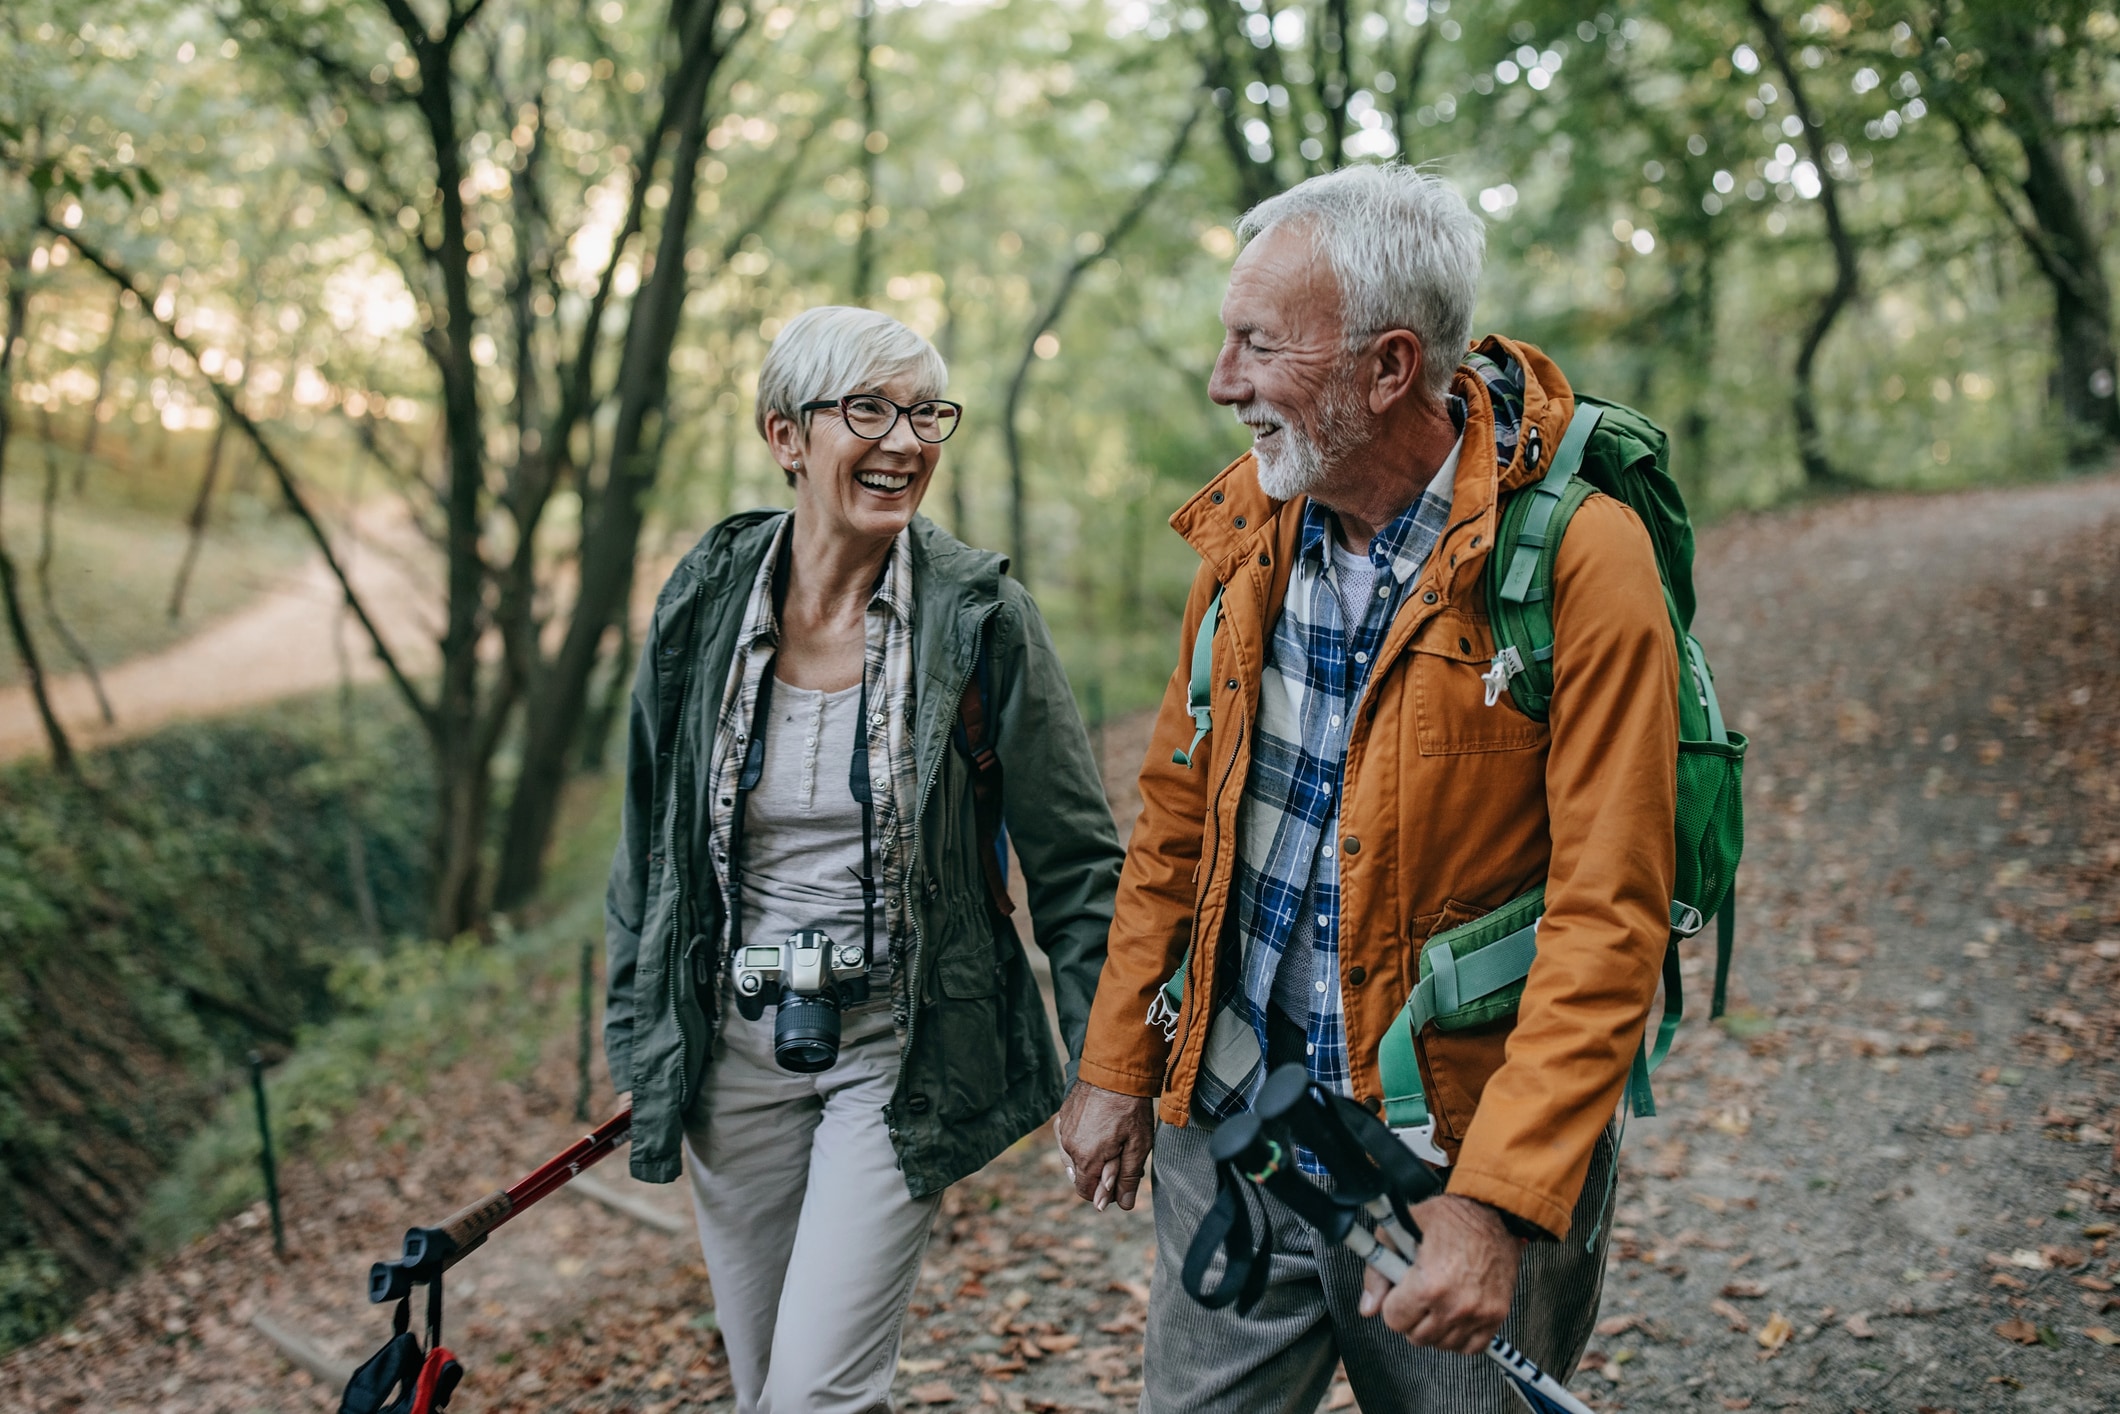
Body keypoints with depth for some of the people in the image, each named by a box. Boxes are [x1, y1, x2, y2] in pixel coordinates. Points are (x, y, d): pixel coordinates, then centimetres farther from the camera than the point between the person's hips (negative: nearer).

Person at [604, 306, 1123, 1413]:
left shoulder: (981, 617, -10)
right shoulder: (704, 604, -3)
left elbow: (1073, 864, -5)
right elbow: (648, 840, 8)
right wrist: (641, 1051, 10)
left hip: (899, 1051, -3)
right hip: (732, 1045, 4)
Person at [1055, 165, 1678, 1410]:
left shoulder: (1579, 556, -17)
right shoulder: (1249, 522, 1)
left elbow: (1607, 922, -19)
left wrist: (1499, 1203, -24)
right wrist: (1119, 1063, 10)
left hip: (1456, 1152, -4)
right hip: (1229, 1125, 5)